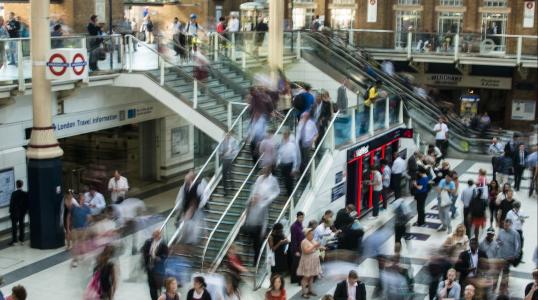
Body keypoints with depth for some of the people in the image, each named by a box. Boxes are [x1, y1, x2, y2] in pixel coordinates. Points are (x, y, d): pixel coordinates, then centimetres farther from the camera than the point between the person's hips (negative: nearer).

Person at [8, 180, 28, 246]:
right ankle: (22, 240, 16)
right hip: (22, 212, 3)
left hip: (15, 213, -3)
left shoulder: (14, 194, -18)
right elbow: (27, 203, -2)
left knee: (14, 226, 5)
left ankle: (14, 240, 5)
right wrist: (26, 210, 11)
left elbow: (11, 203, -12)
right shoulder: (25, 194, -8)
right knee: (21, 225, 12)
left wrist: (10, 211, -1)